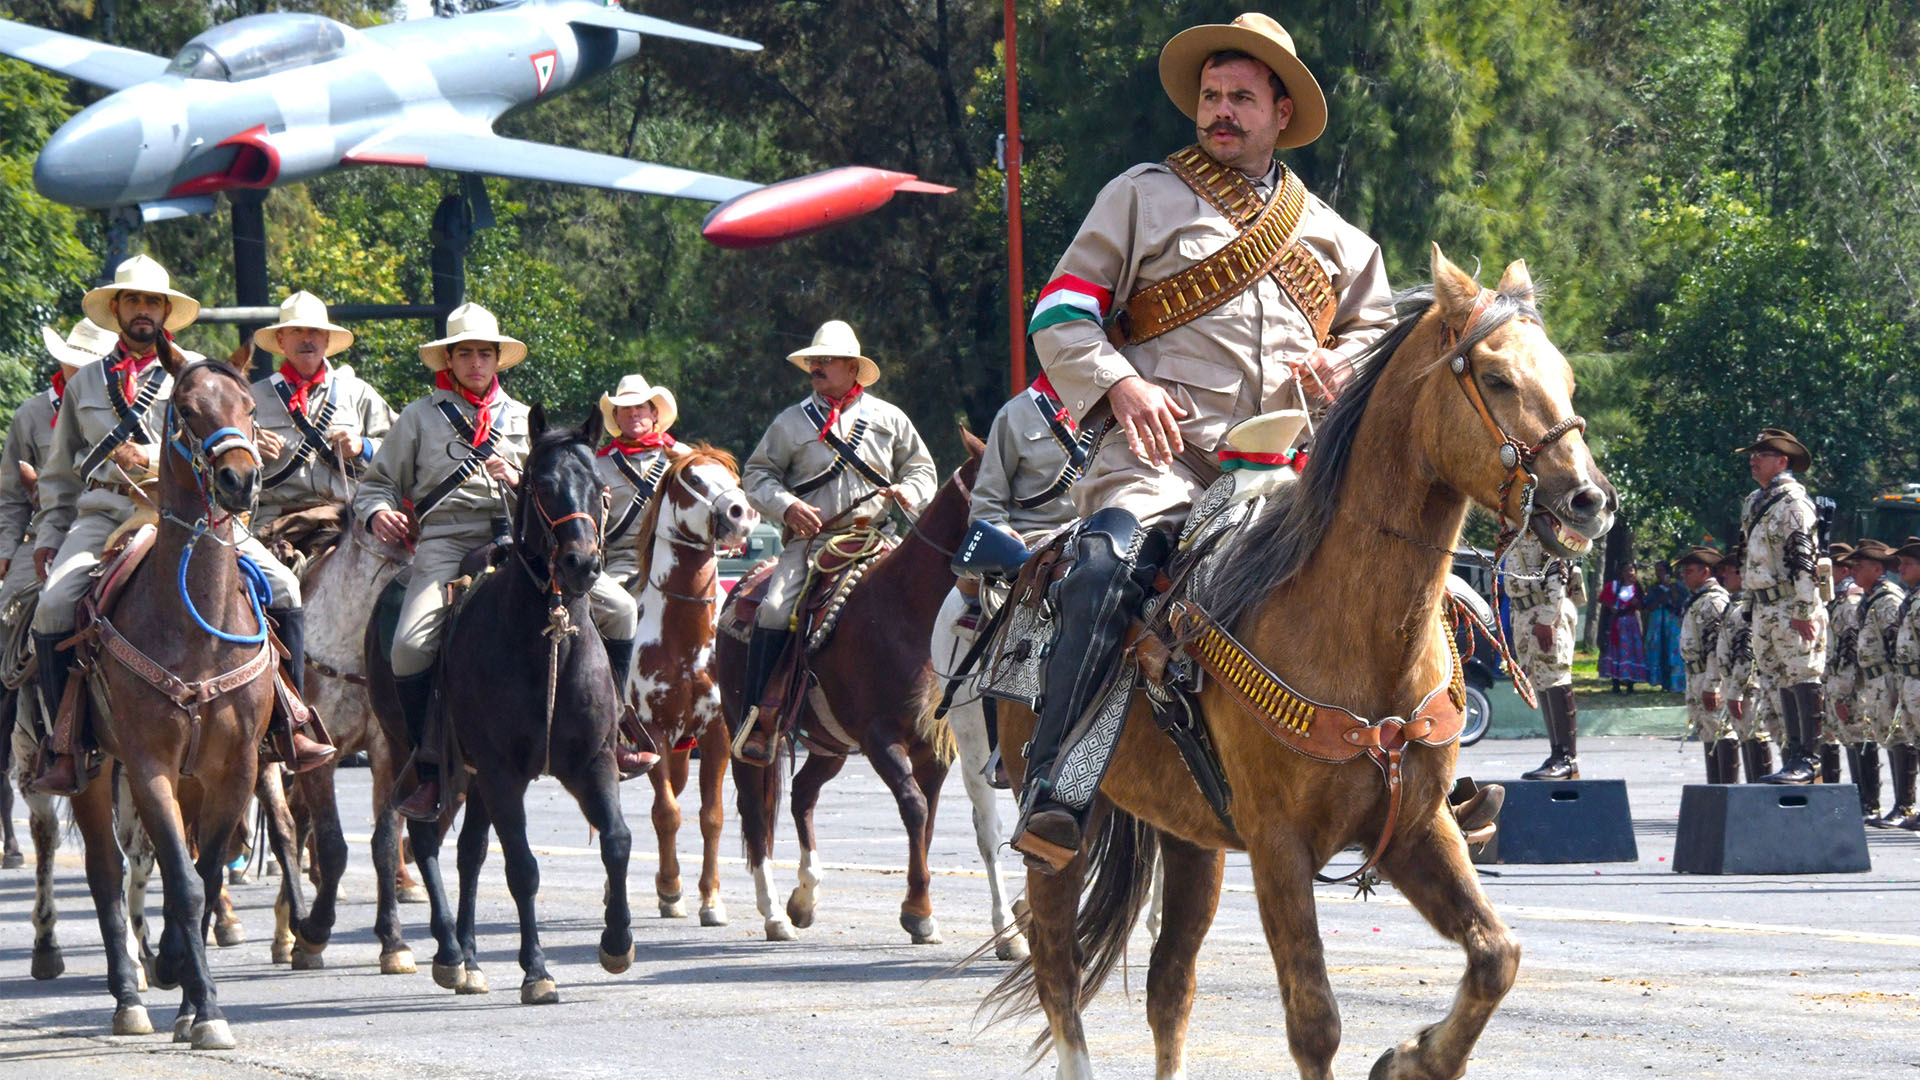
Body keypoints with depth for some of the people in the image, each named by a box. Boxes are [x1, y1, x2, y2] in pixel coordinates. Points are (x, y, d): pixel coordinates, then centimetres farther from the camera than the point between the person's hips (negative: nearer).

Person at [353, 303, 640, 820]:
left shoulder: (521, 420, 21)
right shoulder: (420, 417, 15)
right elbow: (378, 483, 17)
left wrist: (521, 481, -1)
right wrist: (378, 512, -7)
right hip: (446, 541, -2)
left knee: (618, 608, -13)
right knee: (411, 646, -29)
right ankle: (430, 771, -13)